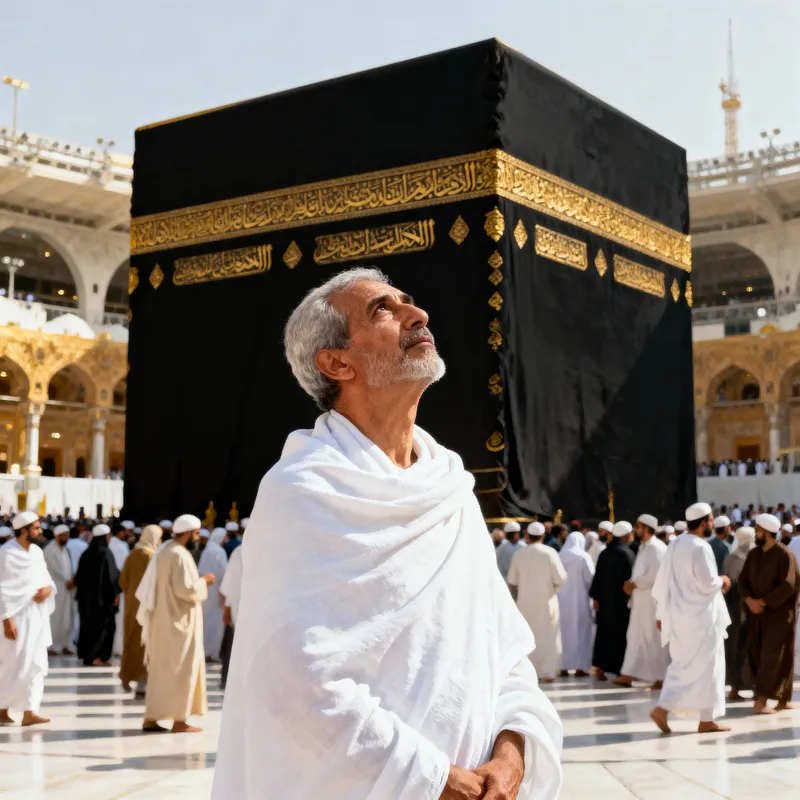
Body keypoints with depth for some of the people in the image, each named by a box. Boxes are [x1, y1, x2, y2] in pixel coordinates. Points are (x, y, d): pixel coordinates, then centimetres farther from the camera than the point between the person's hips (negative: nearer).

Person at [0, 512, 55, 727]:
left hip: (38, 615, 7)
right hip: (18, 616, -7)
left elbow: (46, 577, 15)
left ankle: (29, 711, 6)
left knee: (36, 664, 4)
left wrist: (48, 588, -9)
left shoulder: (37, 552, 8)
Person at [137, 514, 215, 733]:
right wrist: (203, 581, -7)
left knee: (161, 668, 12)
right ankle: (179, 720, 1)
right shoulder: (180, 555, -17)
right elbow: (185, 588, -23)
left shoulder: (163, 552, 12)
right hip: (179, 620, -9)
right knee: (182, 668, -2)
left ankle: (151, 718, 13)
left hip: (162, 619, 9)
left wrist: (197, 582, 16)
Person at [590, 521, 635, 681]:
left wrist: (595, 597, 13)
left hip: (604, 599, 5)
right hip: (621, 600, -5)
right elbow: (629, 577, -12)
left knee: (604, 633, 10)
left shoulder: (604, 553, 6)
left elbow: (598, 576, 7)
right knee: (619, 634, 2)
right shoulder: (626, 553, -11)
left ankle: (600, 667, 8)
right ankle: (618, 669, 4)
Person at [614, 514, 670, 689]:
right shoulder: (644, 547, 14)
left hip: (652, 600, -10)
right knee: (636, 637, 10)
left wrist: (634, 584, -16)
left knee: (654, 639, -3)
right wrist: (632, 584, 1)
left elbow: (655, 575, -24)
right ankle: (629, 675, 14)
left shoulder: (655, 548, -16)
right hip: (642, 600, 10)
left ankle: (661, 677, 4)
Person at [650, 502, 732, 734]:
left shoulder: (674, 545, 9)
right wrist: (722, 581, 3)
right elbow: (708, 584, -19)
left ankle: (663, 708, 4)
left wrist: (661, 613, 18)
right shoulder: (700, 547, -16)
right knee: (704, 666, 1)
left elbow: (663, 581, 13)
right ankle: (706, 720, 4)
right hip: (699, 616, -8)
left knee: (682, 666, 14)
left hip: (679, 614, 8)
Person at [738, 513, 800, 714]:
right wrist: (749, 600, -12)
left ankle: (761, 700, -9)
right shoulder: (753, 554, 8)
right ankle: (782, 699, 17)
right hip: (758, 613, 7)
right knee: (756, 655, 7)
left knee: (772, 656, -8)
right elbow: (743, 580, 7)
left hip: (778, 613, -7)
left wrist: (763, 601, -16)